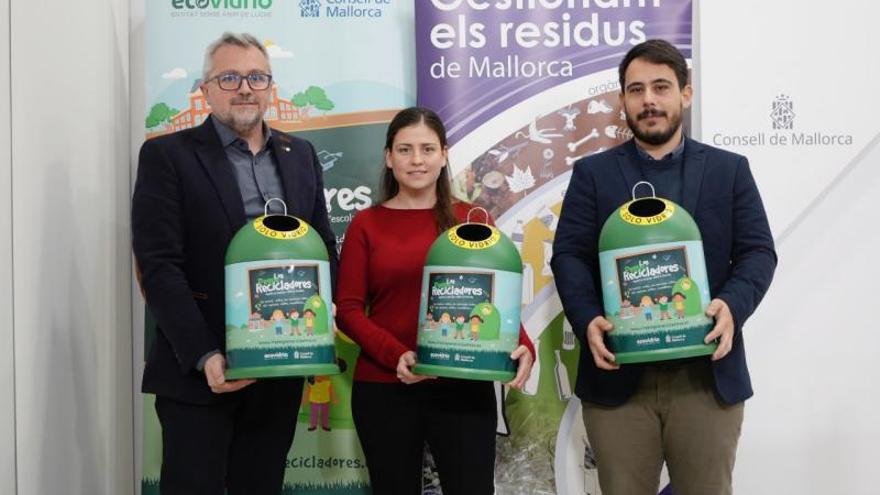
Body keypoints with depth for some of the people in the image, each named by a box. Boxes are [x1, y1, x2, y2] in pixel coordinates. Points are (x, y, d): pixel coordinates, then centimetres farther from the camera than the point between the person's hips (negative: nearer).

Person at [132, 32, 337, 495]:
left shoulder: (300, 155, 11)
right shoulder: (167, 155, -4)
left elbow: (324, 246, 15)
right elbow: (159, 266, -11)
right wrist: (204, 357, -20)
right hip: (200, 371, -4)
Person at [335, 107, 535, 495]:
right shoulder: (366, 224, 3)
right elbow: (348, 308, -1)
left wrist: (523, 346, -14)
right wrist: (395, 355, -16)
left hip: (464, 386, 0)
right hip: (384, 388, 0)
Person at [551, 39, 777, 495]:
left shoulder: (730, 170, 10)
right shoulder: (592, 173, 8)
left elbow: (758, 251, 4)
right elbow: (569, 255, 0)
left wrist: (732, 305, -17)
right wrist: (588, 320, -18)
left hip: (708, 375, 1)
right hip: (619, 374, 0)